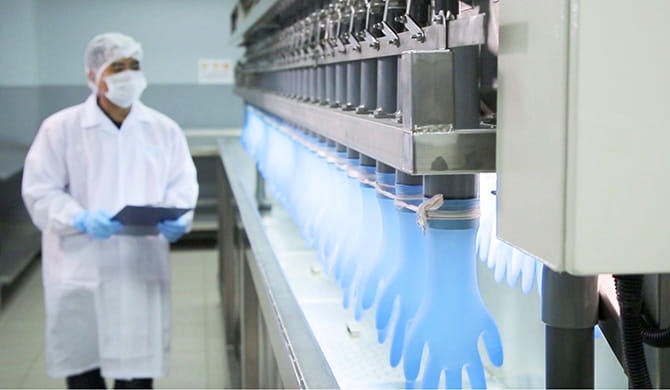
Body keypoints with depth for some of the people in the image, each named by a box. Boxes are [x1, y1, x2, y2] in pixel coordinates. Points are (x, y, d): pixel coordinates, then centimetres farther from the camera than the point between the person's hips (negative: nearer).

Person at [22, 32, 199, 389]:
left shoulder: (164, 129, 6)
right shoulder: (61, 128, -2)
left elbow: (182, 186, 9)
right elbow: (40, 192, -2)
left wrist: (176, 220, -13)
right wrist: (82, 219, -19)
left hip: (141, 268, 2)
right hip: (79, 269, -1)